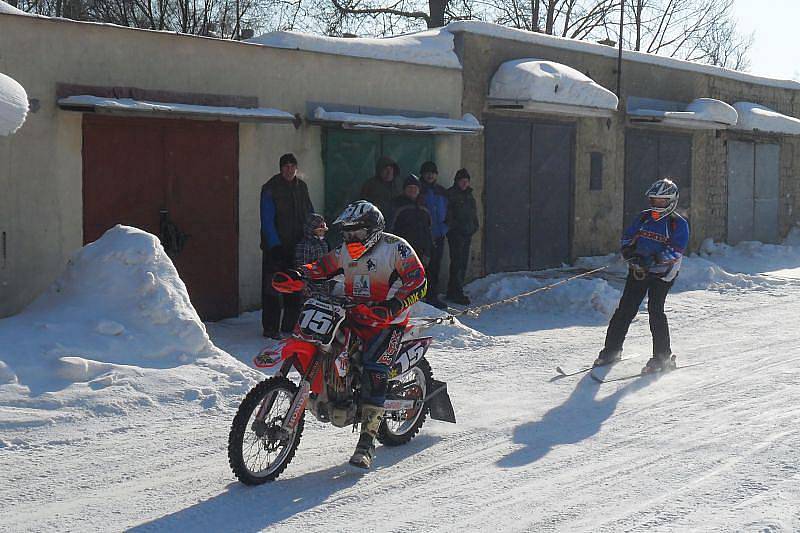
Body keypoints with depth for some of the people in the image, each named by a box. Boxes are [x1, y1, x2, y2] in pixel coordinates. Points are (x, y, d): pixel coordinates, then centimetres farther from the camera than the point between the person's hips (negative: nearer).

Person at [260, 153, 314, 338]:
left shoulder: (301, 187, 11)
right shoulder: (270, 189, -7)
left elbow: (310, 214, 20)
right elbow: (267, 220, -12)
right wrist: (274, 245, -18)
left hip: (297, 246, 6)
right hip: (275, 247, -6)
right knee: (272, 289, -5)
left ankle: (290, 324, 20)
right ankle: (271, 328, 1)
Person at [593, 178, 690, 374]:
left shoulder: (679, 224, -4)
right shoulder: (643, 217, 11)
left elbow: (675, 250, -15)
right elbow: (628, 237, 14)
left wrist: (653, 259, -27)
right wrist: (628, 250, -8)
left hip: (661, 274, -4)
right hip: (637, 271, 5)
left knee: (655, 310, -15)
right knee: (625, 309, 2)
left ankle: (663, 357, -6)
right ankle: (612, 350, 13)